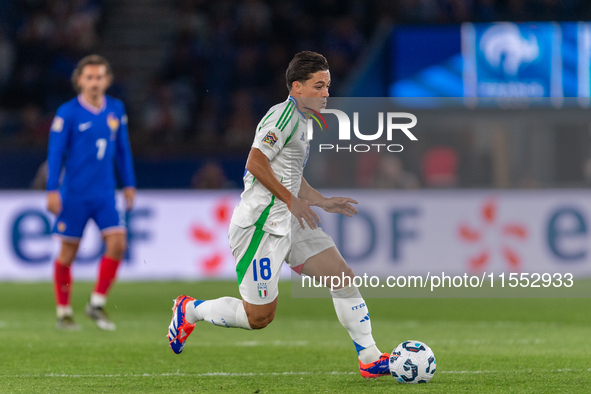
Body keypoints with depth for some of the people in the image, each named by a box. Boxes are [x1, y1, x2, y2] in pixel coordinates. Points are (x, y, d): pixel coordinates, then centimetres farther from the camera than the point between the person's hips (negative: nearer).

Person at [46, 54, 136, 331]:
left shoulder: (116, 110, 5)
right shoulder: (68, 112, -7)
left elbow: (122, 149, 15)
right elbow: (56, 152, -6)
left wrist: (129, 184, 15)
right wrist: (52, 191, -10)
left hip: (105, 194, 4)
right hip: (74, 193, -3)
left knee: (117, 243, -11)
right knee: (68, 251, 2)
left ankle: (97, 303, 3)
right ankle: (63, 312, 16)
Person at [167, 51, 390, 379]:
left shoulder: (301, 119, 19)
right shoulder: (285, 113, -13)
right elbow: (256, 162, -22)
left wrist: (323, 202, 19)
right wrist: (291, 200, -19)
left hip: (290, 224, 10)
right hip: (261, 224, -10)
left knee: (343, 277, 1)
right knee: (260, 317, -6)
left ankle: (370, 359, 5)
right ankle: (190, 310, 16)